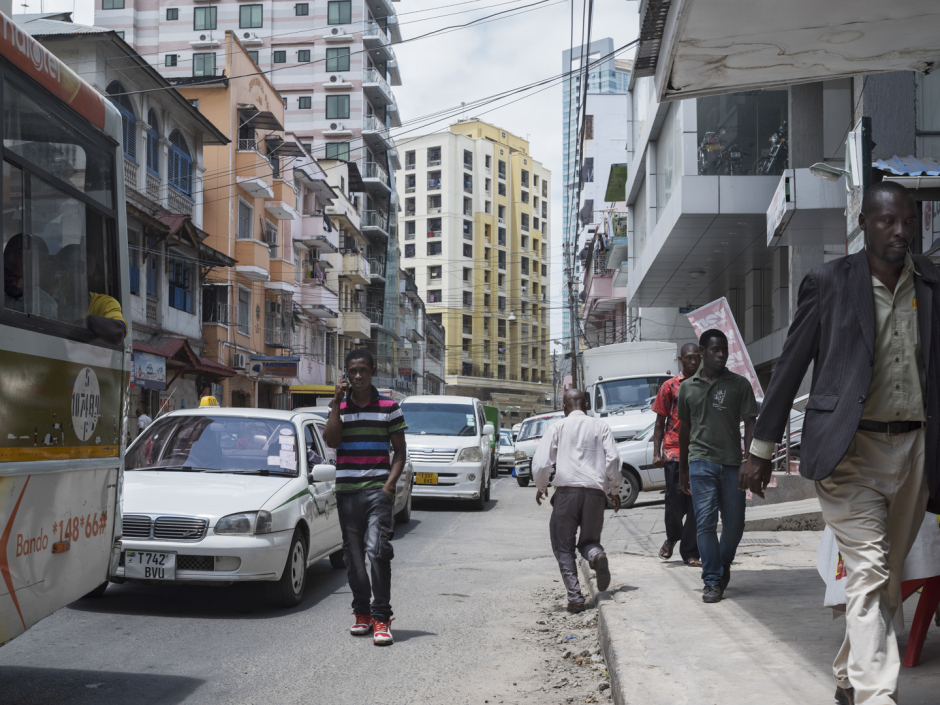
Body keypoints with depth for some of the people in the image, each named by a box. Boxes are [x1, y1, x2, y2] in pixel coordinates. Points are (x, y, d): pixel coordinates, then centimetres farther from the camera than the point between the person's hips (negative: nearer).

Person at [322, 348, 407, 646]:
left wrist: (389, 485, -7)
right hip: (346, 490, 3)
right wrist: (337, 401, -8)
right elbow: (331, 440, -7)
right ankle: (361, 613, 20)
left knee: (377, 550, -15)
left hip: (377, 489, -3)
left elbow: (400, 450, 5)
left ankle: (381, 617, -13)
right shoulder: (339, 406, 10)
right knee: (354, 555, 7)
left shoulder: (388, 406, 4)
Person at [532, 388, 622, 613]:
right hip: (596, 491, 2)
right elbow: (613, 460, 4)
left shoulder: (558, 427, 9)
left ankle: (574, 596, -7)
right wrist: (614, 491, 15)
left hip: (567, 490, -2)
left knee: (563, 546, 8)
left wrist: (541, 487, 19)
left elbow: (540, 464, 2)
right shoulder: (600, 426, 13)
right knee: (589, 540, 17)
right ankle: (596, 555, -19)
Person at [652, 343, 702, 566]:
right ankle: (672, 537, 24)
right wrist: (657, 453, -3)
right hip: (674, 450, -2)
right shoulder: (670, 386, 4)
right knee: (676, 501, -4)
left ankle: (690, 553, 8)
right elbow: (660, 422, 5)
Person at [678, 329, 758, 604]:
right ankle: (712, 581, -1)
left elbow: (750, 425, 2)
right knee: (706, 522, -7)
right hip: (701, 461, 0)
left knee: (735, 523, 5)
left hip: (732, 462, 0)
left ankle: (724, 564, 32)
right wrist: (682, 469, 19)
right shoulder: (687, 387, 10)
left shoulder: (740, 385, 6)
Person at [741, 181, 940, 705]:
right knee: (868, 571, -14)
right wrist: (762, 449, 3)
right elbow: (791, 366, 3)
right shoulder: (829, 282, -1)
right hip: (849, 448, -4)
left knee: (890, 578, 12)